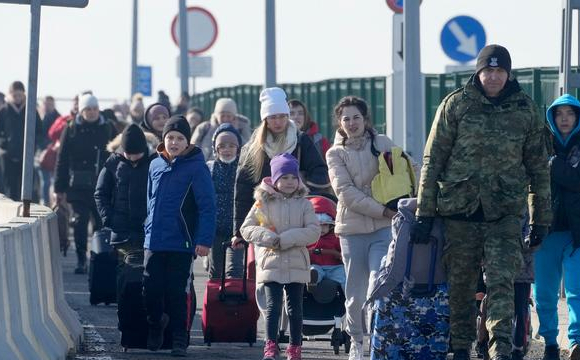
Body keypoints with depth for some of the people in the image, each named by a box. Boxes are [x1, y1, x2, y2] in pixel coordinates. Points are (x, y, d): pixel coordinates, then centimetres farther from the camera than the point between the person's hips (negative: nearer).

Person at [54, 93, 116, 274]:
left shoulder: (108, 129, 5)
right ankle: (81, 261, 1)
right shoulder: (71, 130, 3)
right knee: (80, 222, -5)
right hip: (79, 186, -1)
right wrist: (59, 189, 0)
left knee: (102, 222, 3)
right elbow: (62, 160, 4)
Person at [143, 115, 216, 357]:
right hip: (153, 243, 5)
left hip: (181, 244, -5)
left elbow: (207, 206, -10)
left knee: (176, 294, -1)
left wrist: (204, 240, -16)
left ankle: (179, 341, 8)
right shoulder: (156, 165, 9)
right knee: (151, 291, 5)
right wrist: (149, 229, 14)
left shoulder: (196, 167, -7)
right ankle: (154, 332, 25)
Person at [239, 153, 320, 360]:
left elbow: (314, 232, -7)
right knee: (273, 306, -9)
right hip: (271, 263, -1)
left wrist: (285, 239, -16)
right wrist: (269, 238, -15)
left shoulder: (303, 204, 3)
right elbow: (246, 229, 2)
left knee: (295, 308, 7)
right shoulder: (263, 203, 2)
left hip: (297, 265, 1)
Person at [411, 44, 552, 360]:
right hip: (459, 209, 0)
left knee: (501, 281, -13)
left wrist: (541, 218, 11)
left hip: (505, 213, 0)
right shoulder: (456, 105, 1)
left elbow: (538, 167, 13)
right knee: (460, 285, 6)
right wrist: (424, 213, -3)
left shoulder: (525, 109, 6)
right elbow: (432, 160, 2)